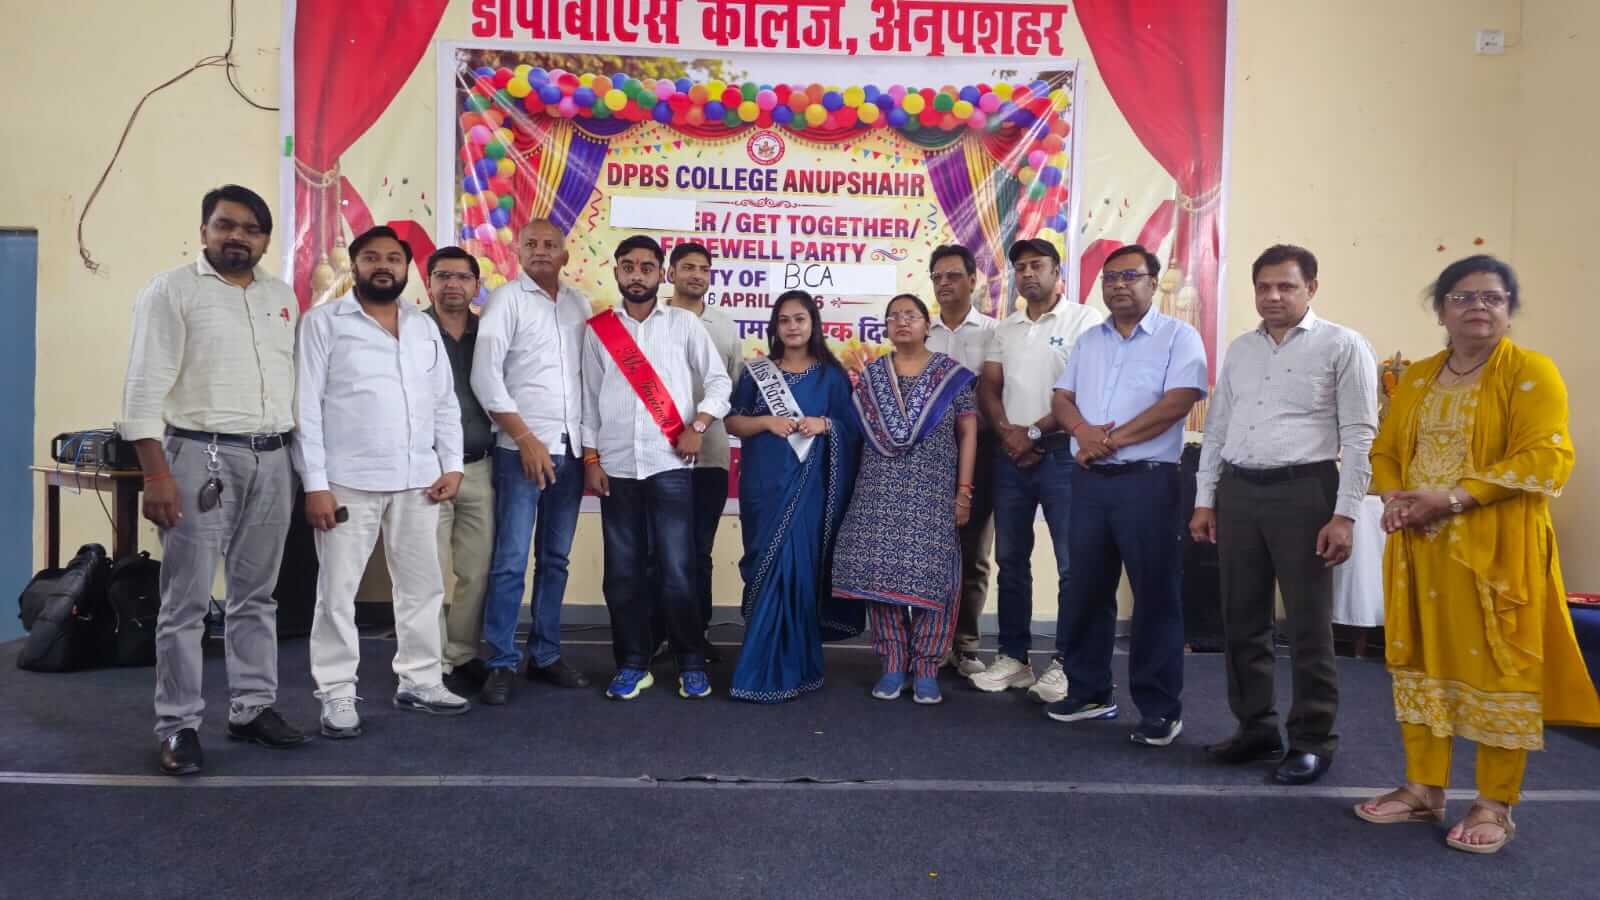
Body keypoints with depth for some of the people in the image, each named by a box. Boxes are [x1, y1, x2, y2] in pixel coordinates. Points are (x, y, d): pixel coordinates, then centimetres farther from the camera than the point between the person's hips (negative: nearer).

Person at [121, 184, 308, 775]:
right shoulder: (171, 290, -2)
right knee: (187, 600, 0)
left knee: (256, 595, 12)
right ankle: (178, 725, 11)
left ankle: (252, 708, 22)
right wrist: (156, 473, -15)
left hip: (272, 460, 5)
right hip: (201, 456, -5)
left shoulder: (283, 297, 14)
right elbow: (145, 386, -8)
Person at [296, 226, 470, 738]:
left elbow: (445, 402, 14)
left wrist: (452, 465, 4)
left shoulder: (424, 327, 13)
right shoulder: (324, 322, -1)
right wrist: (315, 484, -12)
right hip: (348, 482, -5)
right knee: (338, 592, 2)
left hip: (418, 481, 5)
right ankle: (337, 696, 13)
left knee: (422, 585, 11)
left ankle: (420, 681, 24)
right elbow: (305, 406, -6)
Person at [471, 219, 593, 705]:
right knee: (511, 561, -5)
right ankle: (501, 664, 4)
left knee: (555, 559, 10)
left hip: (571, 449, 5)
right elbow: (485, 376, -8)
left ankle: (545, 656, 20)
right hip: (522, 447, -5)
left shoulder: (580, 304, 13)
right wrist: (526, 438, -11)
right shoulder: (506, 299, -1)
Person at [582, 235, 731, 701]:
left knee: (677, 571, -3)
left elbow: (718, 379, 5)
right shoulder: (598, 329, 9)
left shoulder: (684, 323, 4)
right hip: (616, 467, 2)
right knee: (622, 573, 6)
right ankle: (633, 664, 19)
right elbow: (589, 397, 9)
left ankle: (692, 663, 12)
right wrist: (590, 458, 4)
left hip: (670, 465, -2)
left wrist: (698, 426, -8)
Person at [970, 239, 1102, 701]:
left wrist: (1035, 433, -10)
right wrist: (1006, 431, -8)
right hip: (1010, 454, 6)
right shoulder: (1004, 328, 15)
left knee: (1071, 563, -2)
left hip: (1061, 453, -6)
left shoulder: (1083, 320, -4)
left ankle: (1065, 662, 8)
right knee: (1011, 559, 10)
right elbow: (988, 387, 10)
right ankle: (1013, 656, 19)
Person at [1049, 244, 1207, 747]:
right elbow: (1062, 398, 12)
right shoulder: (1088, 341, 16)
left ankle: (1160, 709, 9)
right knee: (1085, 589, 10)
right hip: (1089, 480, 6)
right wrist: (1084, 430, -10)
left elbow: (1177, 402, -14)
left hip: (1147, 481, -5)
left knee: (1155, 594, -1)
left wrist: (1111, 440, -12)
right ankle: (1088, 692, 24)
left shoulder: (1178, 337, -2)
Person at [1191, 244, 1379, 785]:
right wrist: (1205, 499, 10)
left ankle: (1313, 740, 17)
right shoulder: (1240, 349, 14)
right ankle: (1256, 729, 25)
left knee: (1309, 626, 3)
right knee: (1243, 621, 11)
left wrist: (1345, 515, -13)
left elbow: (1359, 436, -7)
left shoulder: (1343, 347, -2)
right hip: (1238, 491, 5)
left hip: (1303, 491, -5)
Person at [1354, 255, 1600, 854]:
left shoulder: (1531, 372, -4)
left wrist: (1451, 499, -20)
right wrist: (1394, 499, -6)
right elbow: (1384, 451, 15)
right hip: (1419, 548, 5)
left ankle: (1496, 806, 14)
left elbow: (1544, 460, -14)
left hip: (1497, 551, -5)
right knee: (1422, 661, 9)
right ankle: (1424, 788, 21)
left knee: (1497, 667, 1)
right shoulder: (1416, 379, 14)